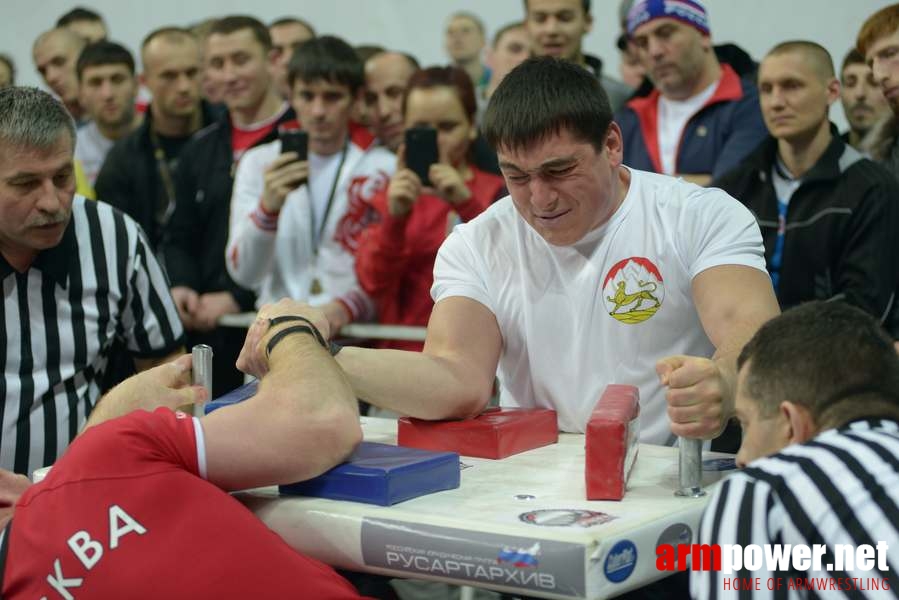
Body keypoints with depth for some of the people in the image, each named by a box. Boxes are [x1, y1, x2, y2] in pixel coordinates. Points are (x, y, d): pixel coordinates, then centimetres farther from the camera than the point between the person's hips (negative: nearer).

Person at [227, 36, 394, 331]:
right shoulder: (259, 163, 9)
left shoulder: (384, 168, 2)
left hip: (355, 331, -2)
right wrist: (269, 206, -15)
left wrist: (347, 306, -18)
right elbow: (244, 274, 1)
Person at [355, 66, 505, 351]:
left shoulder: (496, 192, 9)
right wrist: (395, 217, -16)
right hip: (406, 347, 1)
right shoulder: (390, 198, 12)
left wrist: (466, 203, -20)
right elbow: (373, 282, -1)